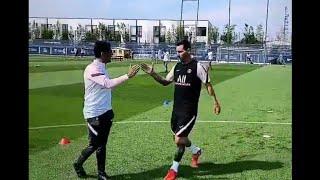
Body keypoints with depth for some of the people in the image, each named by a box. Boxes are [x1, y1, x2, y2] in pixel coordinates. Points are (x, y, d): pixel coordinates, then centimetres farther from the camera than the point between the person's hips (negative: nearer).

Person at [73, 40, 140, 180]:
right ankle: (78, 164, 27)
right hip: (94, 114, -8)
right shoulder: (92, 69, -20)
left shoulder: (102, 68, 11)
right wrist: (128, 76, -34)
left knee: (102, 144, 12)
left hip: (105, 112, 8)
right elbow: (108, 83, -34)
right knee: (94, 144, 2)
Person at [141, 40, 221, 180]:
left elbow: (208, 84, -5)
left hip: (189, 110, -7)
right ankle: (196, 151, 44)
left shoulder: (197, 66, -11)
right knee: (178, 138, 16)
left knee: (179, 139, -9)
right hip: (176, 109, 7)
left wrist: (215, 102, -6)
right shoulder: (177, 66, 7)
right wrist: (152, 74, -2)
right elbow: (165, 82, 13)